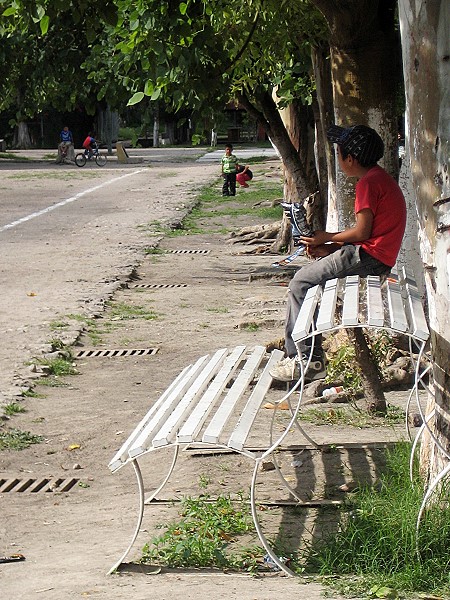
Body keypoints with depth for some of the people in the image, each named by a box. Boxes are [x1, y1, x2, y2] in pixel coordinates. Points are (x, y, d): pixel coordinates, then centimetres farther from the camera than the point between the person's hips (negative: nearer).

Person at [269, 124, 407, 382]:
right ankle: (311, 358, 13)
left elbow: (362, 231, -18)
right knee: (309, 276, 17)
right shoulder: (381, 178, 20)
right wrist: (330, 248, 11)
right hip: (380, 257, 11)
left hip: (369, 256, -11)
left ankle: (305, 358, -7)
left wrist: (327, 238, -2)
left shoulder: (368, 182, -12)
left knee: (301, 282, -6)